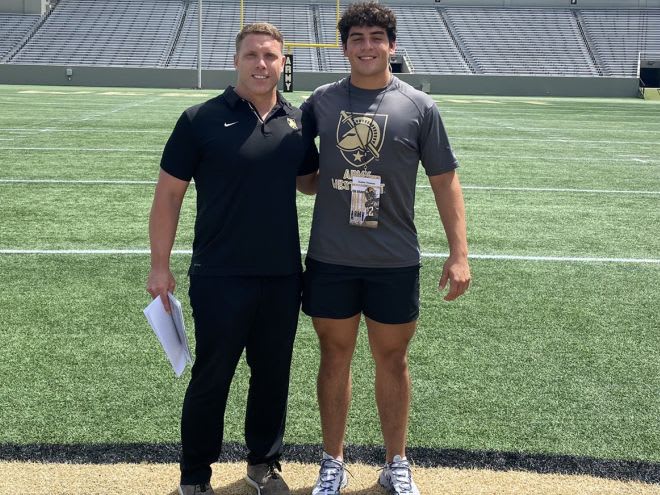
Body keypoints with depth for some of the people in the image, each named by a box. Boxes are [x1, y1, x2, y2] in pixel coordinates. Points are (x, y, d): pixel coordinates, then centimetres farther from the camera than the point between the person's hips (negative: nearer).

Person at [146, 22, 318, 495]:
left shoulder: (297, 121, 5)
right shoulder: (201, 120, -6)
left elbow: (310, 181, 20)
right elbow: (169, 194, -3)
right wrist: (160, 266, -5)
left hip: (283, 277, 4)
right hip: (220, 278, -4)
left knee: (273, 376, 15)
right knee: (211, 379, 7)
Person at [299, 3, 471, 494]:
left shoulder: (419, 107, -2)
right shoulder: (321, 101, 3)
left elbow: (445, 181, 0)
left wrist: (459, 254, -5)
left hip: (395, 261, -1)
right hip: (330, 259, 1)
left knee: (392, 360, 11)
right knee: (335, 357, 10)